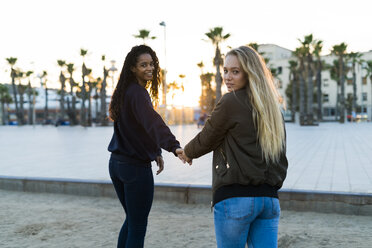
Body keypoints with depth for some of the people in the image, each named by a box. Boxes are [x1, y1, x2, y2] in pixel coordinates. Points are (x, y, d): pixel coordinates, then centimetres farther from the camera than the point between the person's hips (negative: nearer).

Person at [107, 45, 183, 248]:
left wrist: (156, 153, 15)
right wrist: (174, 147, -49)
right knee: (138, 226, 1)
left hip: (117, 163, 9)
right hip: (136, 166, -9)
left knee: (131, 219, 21)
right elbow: (152, 122, -36)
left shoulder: (125, 92, 12)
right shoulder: (137, 93, -18)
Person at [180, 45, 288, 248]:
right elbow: (280, 159, 15)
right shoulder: (272, 107, 13)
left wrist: (187, 153, 21)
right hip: (269, 197, 7)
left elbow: (206, 139, 2)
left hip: (235, 197, -6)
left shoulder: (231, 102, -8)